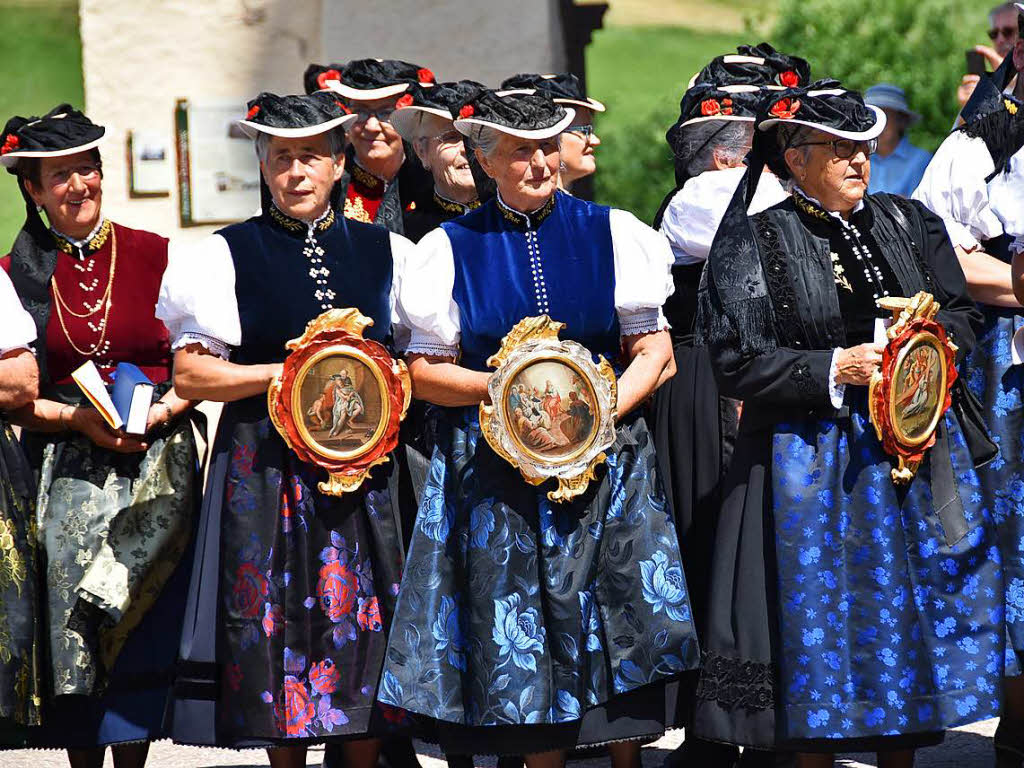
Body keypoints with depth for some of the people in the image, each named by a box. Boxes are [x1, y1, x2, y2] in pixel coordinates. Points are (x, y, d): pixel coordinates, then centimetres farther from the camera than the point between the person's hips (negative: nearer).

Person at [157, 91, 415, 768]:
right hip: (264, 468, -2)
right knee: (279, 630, -1)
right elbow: (190, 374, -3)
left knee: (364, 628, 0)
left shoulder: (385, 252, 9)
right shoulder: (226, 255, 2)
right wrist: (291, 373, -12)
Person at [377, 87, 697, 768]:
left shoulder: (611, 233, 5)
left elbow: (654, 352, 3)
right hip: (496, 472, 0)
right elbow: (425, 372, 3)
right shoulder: (451, 247, 4)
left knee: (623, 633, -5)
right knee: (523, 643, -1)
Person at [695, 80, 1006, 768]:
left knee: (917, 608, 6)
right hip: (811, 465, -4)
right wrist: (836, 368, -17)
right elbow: (738, 363, -10)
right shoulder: (753, 243, -4)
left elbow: (964, 314, 11)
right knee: (821, 625, -1)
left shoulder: (909, 223, 10)